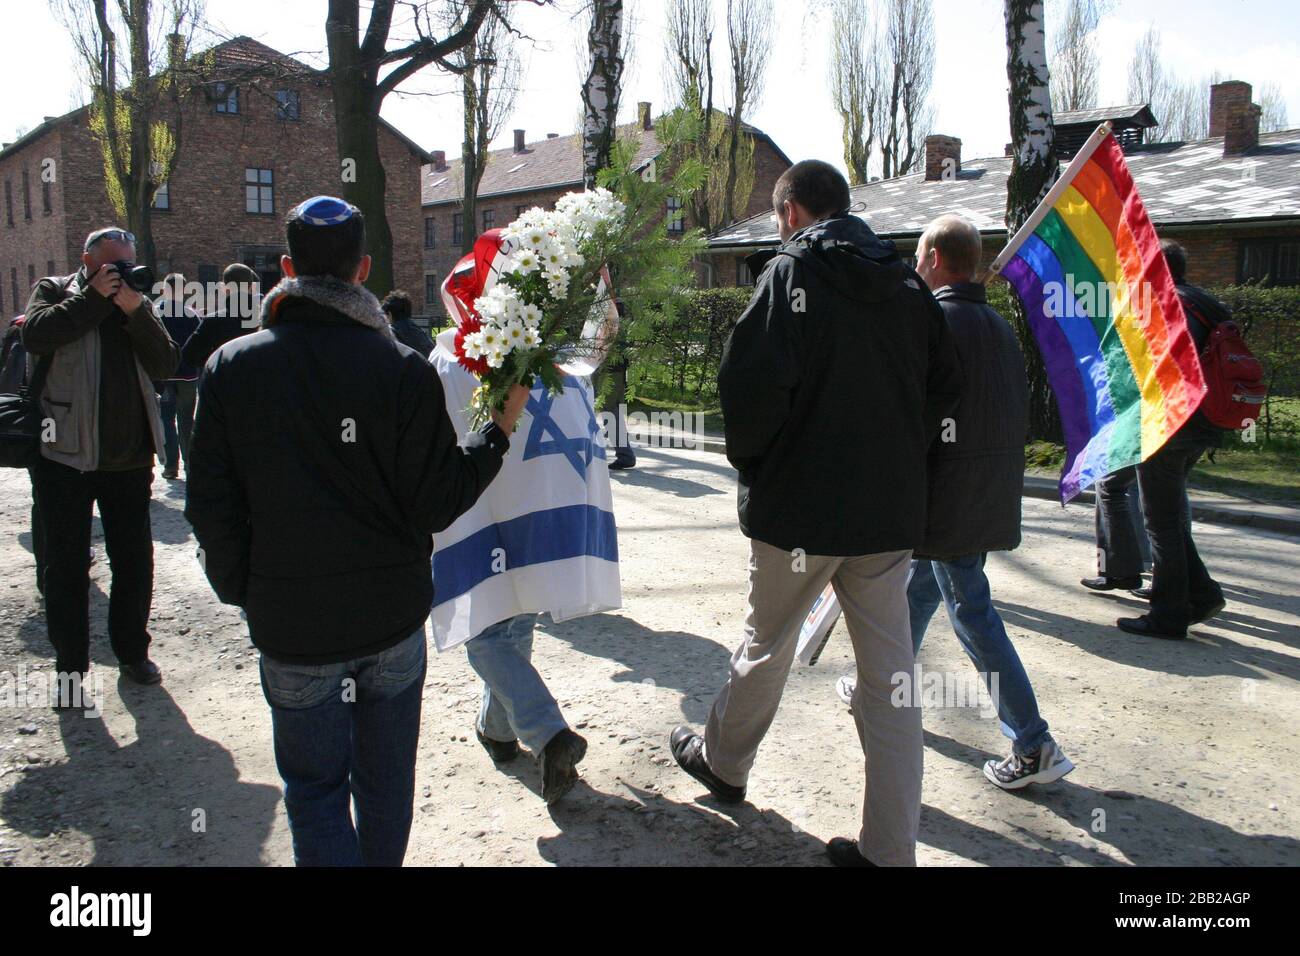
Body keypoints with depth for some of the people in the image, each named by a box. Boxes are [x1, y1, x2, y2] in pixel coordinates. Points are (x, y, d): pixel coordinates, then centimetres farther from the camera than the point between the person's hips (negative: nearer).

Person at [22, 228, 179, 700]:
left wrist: (135, 313, -14)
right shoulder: (53, 291, 3)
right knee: (66, 565, 5)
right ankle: (70, 666, 17)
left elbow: (166, 365, -4)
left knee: (135, 561, 10)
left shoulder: (139, 304, 9)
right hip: (65, 456, -3)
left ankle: (132, 651, 26)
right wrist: (94, 297, -15)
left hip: (129, 459, 3)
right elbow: (36, 335, -19)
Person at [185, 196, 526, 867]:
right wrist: (500, 430, 0)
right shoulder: (403, 369, -12)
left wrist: (241, 590, 10)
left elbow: (210, 507, -4)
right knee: (386, 780, 19)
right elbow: (435, 504, -12)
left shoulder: (231, 367, -8)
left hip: (291, 627, 0)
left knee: (315, 787, 13)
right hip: (394, 616, 1)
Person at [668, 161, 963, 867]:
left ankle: (722, 762, 39)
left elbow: (754, 381, -21)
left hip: (800, 506, -4)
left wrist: (747, 459, -4)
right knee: (890, 674, 8)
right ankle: (890, 848, 15)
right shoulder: (908, 283, 8)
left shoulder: (792, 271, -9)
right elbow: (944, 388, 9)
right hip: (891, 511, 5)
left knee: (766, 646, 16)